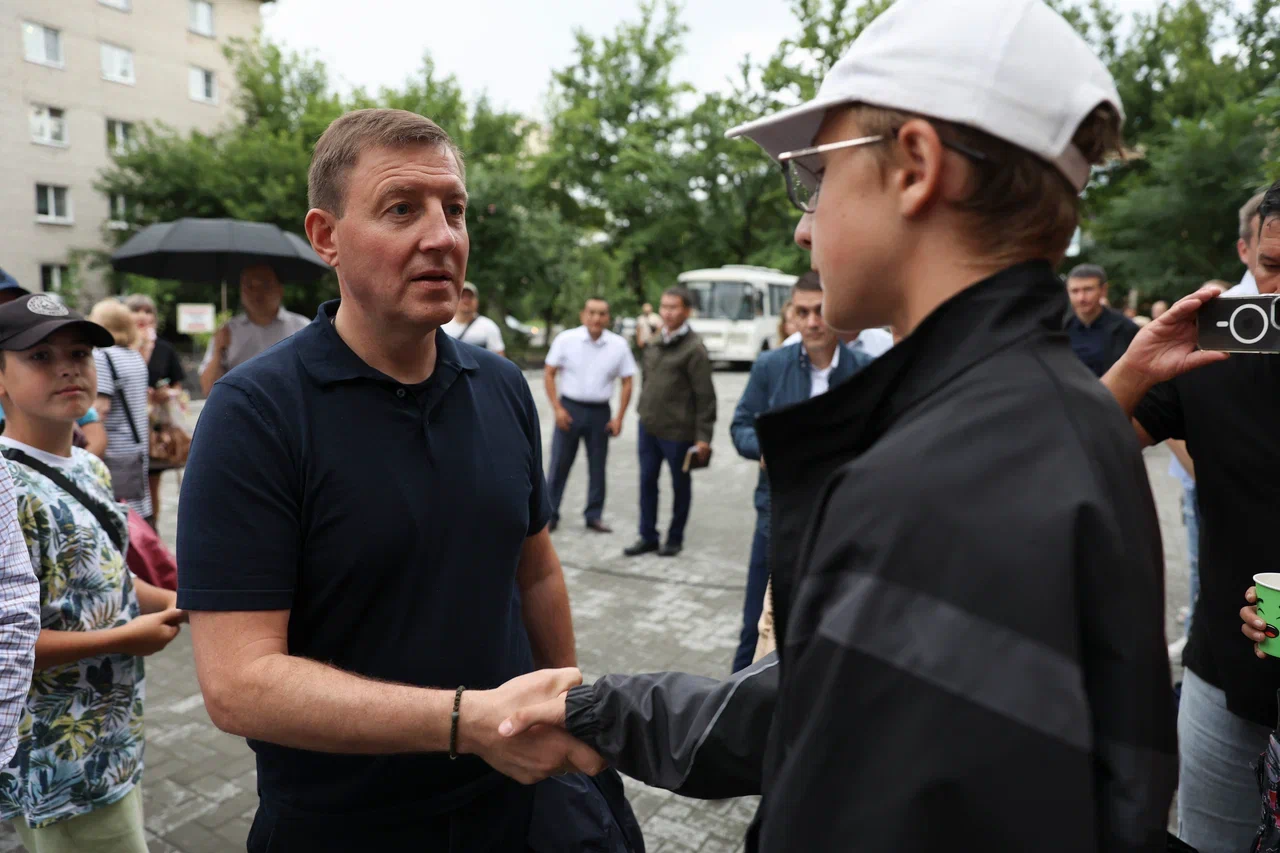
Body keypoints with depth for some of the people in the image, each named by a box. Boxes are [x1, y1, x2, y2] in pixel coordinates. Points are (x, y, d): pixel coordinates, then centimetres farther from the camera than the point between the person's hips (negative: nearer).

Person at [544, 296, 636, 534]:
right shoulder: (566, 339, -5)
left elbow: (627, 382, 4)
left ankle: (594, 516, 21)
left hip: (600, 412, 2)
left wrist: (619, 417, -2)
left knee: (598, 467, 9)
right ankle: (550, 514, 13)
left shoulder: (619, 345, -1)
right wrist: (558, 408, -8)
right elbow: (549, 374, -1)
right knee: (559, 464, 3)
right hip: (569, 409, -1)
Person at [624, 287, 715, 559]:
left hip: (677, 431, -6)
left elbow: (705, 396, -13)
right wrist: (642, 413, 16)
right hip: (648, 426, 6)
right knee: (647, 481, 10)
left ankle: (675, 538, 24)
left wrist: (703, 437, -15)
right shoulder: (654, 343, 9)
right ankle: (648, 537, 22)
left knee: (681, 485, 10)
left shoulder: (694, 348, -12)